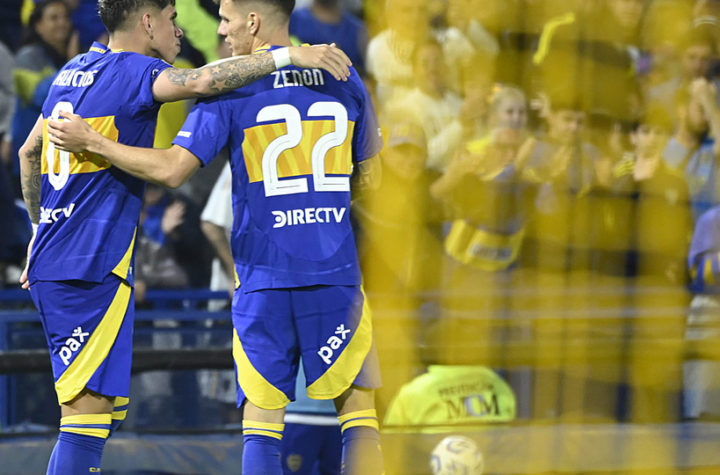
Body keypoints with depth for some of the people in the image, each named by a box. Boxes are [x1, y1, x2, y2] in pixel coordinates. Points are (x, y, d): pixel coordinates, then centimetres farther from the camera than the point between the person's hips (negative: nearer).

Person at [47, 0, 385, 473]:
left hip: (263, 276, -1)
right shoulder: (344, 80, 6)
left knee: (261, 418, 4)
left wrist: (92, 142, 1)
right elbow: (369, 177, 14)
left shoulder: (231, 87, -3)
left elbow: (171, 169, -9)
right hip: (335, 273, 1)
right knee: (359, 408, 4)